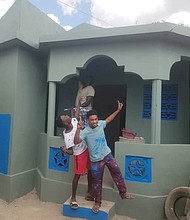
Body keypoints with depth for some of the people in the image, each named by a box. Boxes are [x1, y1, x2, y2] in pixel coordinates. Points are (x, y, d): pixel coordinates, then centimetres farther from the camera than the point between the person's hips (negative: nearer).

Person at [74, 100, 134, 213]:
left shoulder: (100, 124, -5)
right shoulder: (85, 131, -18)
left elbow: (108, 119, 16)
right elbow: (76, 142, -30)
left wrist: (118, 110, 14)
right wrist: (78, 129, -42)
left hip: (107, 154, 4)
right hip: (96, 160, -4)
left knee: (117, 173, 10)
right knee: (97, 182, 9)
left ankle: (124, 193, 31)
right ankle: (97, 203, 29)